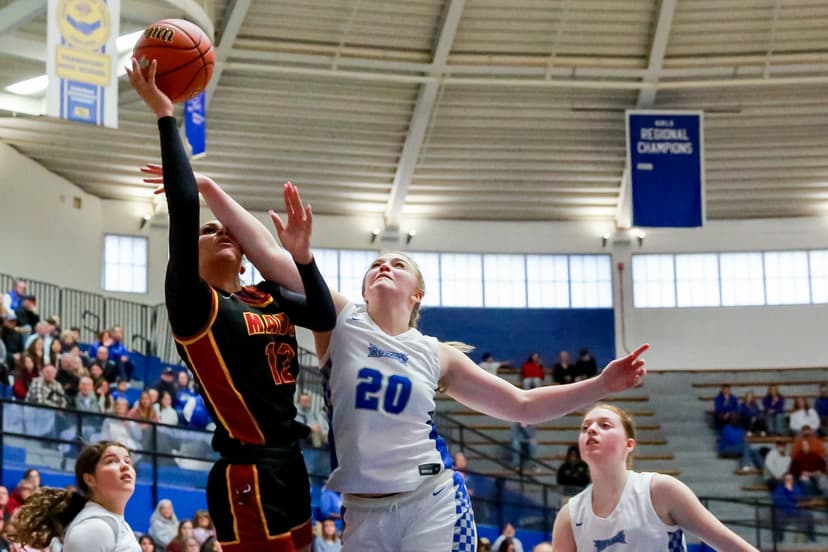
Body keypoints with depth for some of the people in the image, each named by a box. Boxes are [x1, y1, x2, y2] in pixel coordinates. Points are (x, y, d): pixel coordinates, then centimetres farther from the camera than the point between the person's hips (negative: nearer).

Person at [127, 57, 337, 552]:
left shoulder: (269, 299, 15)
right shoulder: (193, 303, -5)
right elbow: (184, 206, -15)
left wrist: (302, 255, -1)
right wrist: (165, 115, -12)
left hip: (289, 466, 8)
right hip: (247, 476, -8)